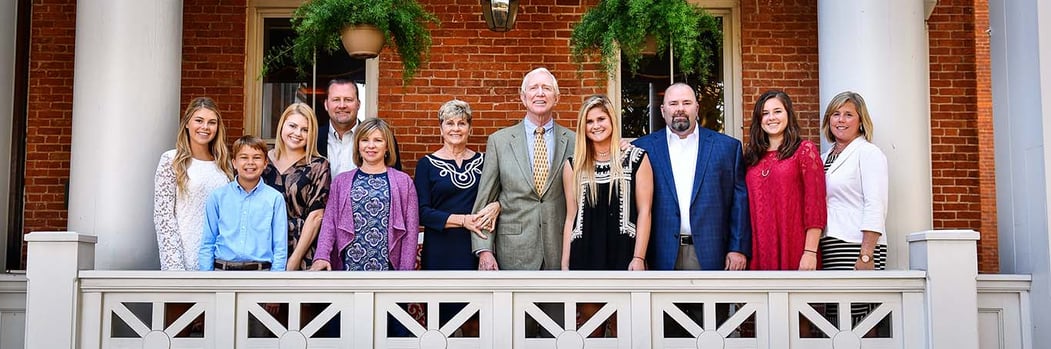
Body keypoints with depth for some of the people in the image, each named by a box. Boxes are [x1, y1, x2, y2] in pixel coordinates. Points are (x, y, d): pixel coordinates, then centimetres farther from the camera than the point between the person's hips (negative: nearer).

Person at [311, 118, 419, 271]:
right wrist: (322, 256, -13)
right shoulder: (341, 181, 8)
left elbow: (410, 231, 2)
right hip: (348, 265, 1)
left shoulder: (403, 181, 4)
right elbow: (329, 222, 2)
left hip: (388, 266, -1)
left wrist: (406, 271, -3)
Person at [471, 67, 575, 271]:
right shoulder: (499, 140, 3)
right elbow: (484, 200, 2)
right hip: (514, 252, 0)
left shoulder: (573, 142, 4)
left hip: (561, 251, 1)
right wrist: (484, 250, -5)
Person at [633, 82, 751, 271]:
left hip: (710, 254, 0)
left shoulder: (727, 146, 7)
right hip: (662, 255, 0)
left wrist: (739, 248, -2)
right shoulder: (644, 148, 5)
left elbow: (739, 200, 5)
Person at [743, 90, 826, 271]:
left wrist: (810, 252, -13)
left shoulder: (805, 150, -1)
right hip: (759, 249, 4)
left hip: (794, 249, -4)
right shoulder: (752, 155, 11)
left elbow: (815, 204, -6)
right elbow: (749, 205, 11)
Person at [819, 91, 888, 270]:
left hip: (857, 247, -6)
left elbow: (876, 208, -11)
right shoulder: (824, 158, 18)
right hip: (827, 248, 6)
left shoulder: (869, 153, -1)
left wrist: (866, 256, -19)